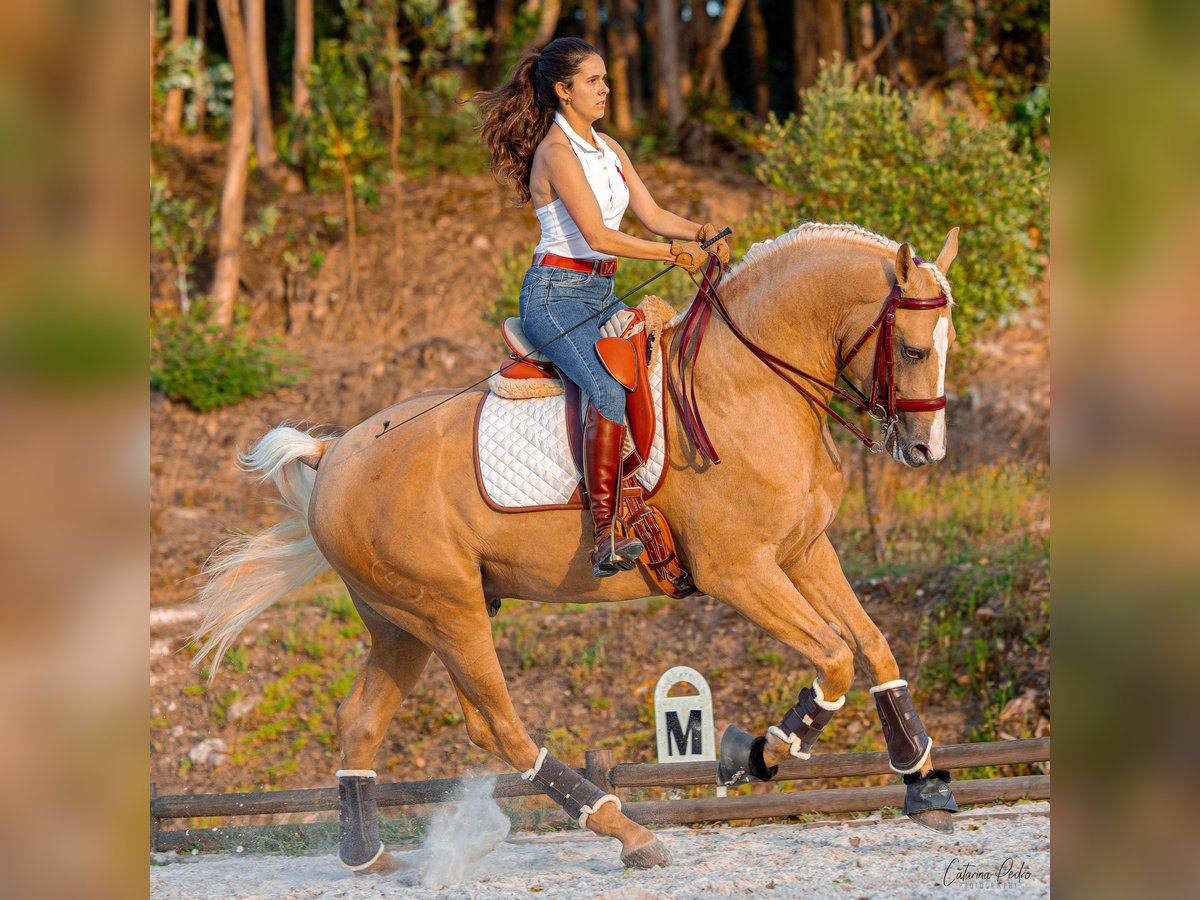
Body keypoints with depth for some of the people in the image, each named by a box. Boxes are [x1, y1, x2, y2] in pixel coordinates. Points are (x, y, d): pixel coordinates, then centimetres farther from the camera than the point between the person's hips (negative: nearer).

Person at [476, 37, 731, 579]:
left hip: (600, 295, 10)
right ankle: (605, 537, -34)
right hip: (556, 295, -10)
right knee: (612, 392, -30)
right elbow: (598, 236, -19)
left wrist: (700, 233, -6)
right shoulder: (557, 152, -13)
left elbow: (651, 214, 13)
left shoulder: (607, 148, 15)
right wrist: (676, 254, -15)